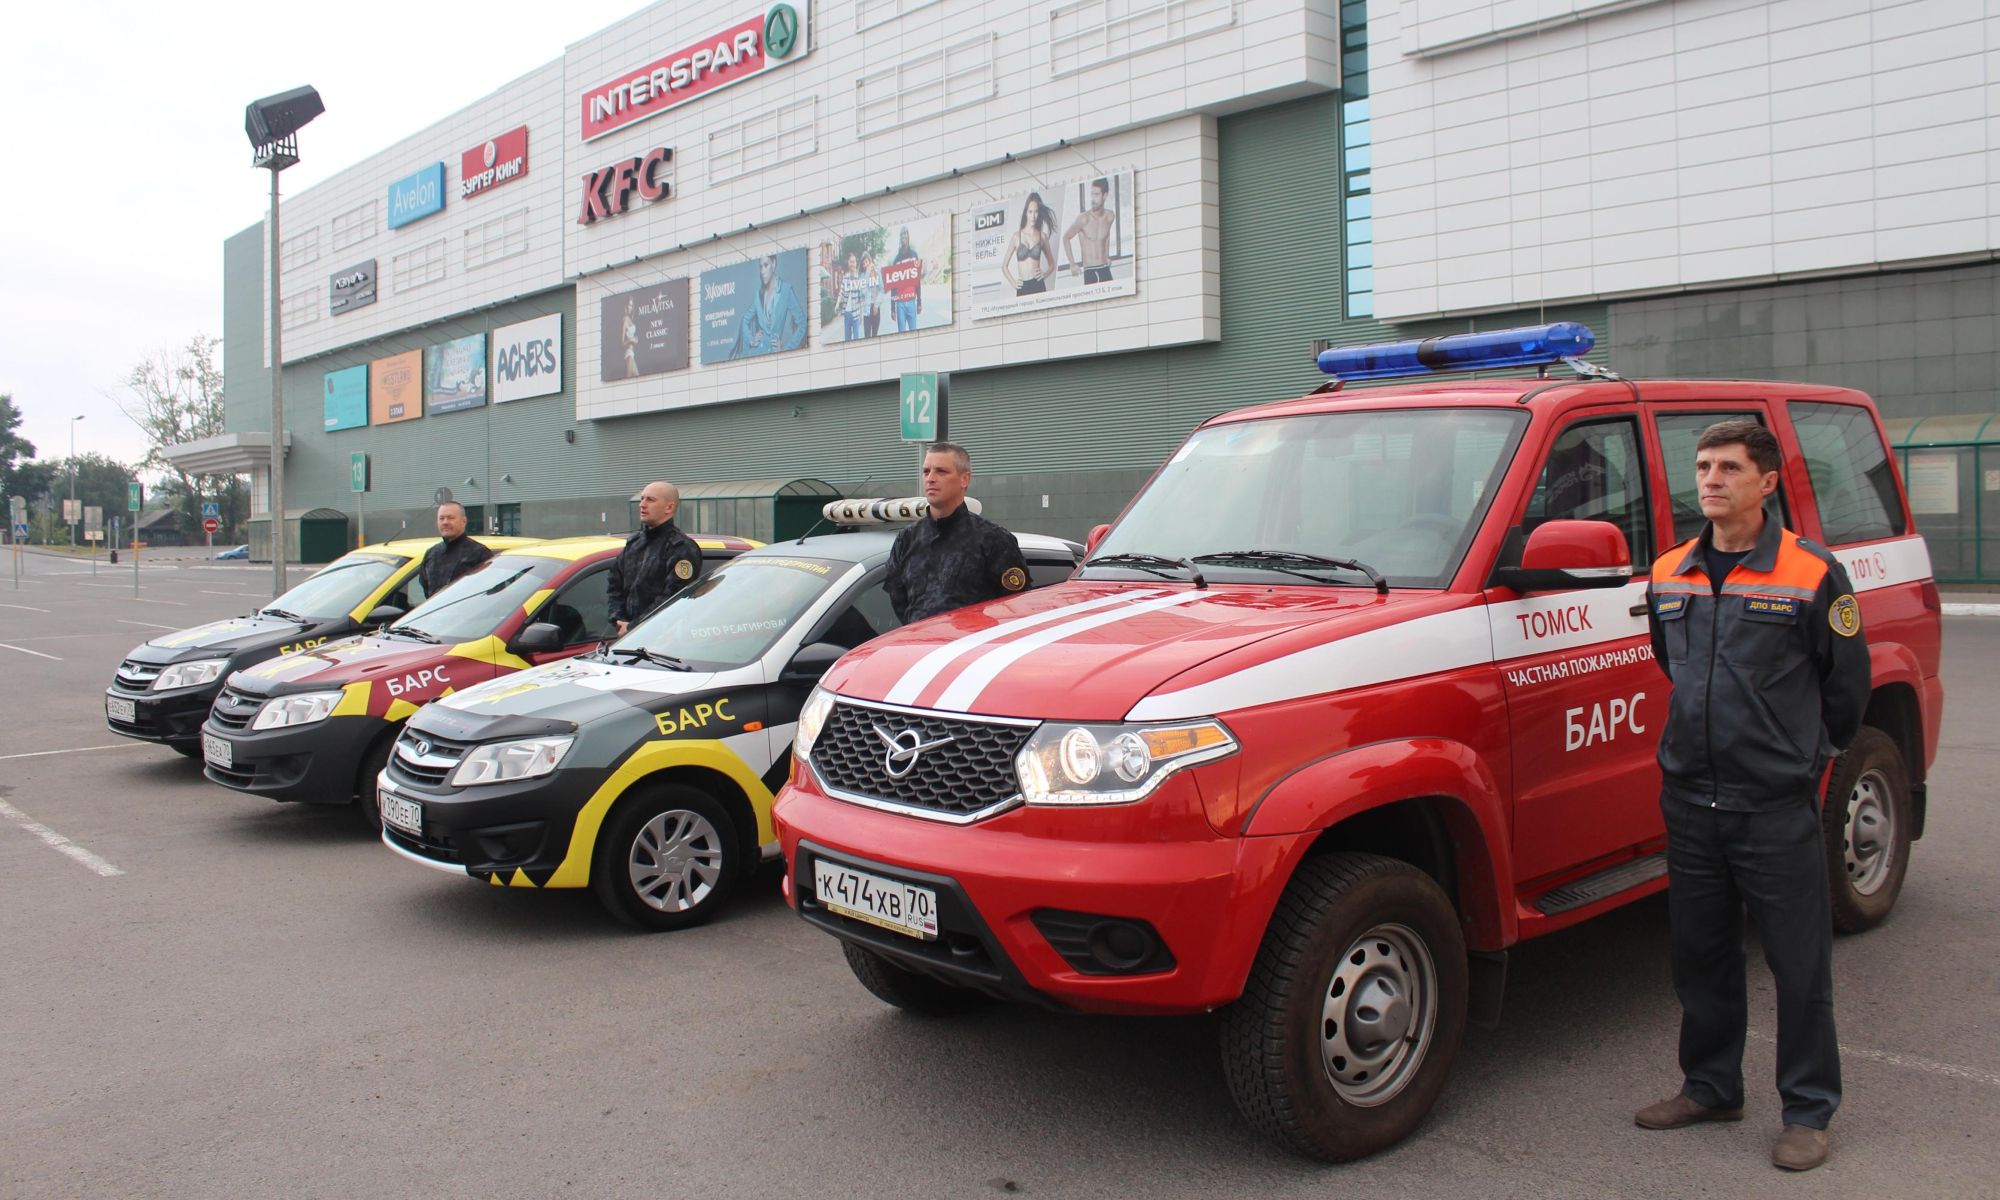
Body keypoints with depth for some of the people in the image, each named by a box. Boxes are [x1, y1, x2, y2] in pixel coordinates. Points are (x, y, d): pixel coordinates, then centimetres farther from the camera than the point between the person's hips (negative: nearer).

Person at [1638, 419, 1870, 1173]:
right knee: (1700, 956, 15)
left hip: (1778, 807, -5)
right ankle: (1710, 1088, 30)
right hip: (1689, 800, 5)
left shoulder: (1812, 575, -8)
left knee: (1799, 964, 5)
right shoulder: (1667, 575, 7)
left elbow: (1848, 685, 2)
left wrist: (1803, 755, 10)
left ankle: (1808, 1111, 19)